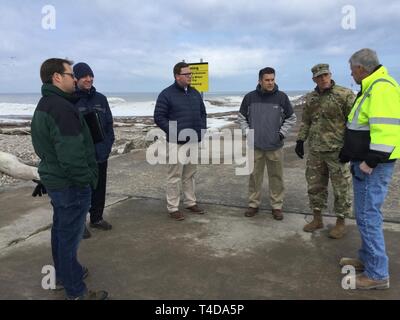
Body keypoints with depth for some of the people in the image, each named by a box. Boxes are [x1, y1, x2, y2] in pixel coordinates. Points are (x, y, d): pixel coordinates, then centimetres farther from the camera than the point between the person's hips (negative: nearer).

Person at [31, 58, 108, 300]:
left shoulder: (44, 104, 11)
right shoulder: (61, 108, -23)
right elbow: (71, 154, -28)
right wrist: (88, 178, -16)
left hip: (54, 179, 11)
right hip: (71, 183, -11)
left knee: (61, 228, 22)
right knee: (70, 234, 0)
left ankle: (63, 273, 40)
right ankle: (76, 291, 14)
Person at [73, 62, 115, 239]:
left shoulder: (100, 98, 7)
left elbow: (109, 123, 10)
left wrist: (108, 144, 1)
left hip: (101, 155, 5)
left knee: (99, 188, 15)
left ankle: (96, 218, 32)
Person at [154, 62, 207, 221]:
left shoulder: (195, 93, 13)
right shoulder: (166, 94, -7)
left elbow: (203, 113, 21)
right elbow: (159, 118, -9)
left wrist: (202, 129, 7)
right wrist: (174, 133, -15)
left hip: (194, 141, 6)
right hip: (177, 142, -6)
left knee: (190, 174, 16)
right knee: (175, 176, -1)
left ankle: (190, 202, 28)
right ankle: (173, 208, 9)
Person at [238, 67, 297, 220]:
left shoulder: (281, 97, -2)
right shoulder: (250, 97, 0)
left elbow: (291, 118, 7)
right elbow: (242, 117, 11)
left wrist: (282, 133, -3)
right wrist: (247, 132, 0)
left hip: (275, 146, -1)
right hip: (255, 145, 1)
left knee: (276, 177, 6)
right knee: (254, 176, 9)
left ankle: (277, 206, 19)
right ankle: (253, 204, 22)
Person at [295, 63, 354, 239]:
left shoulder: (345, 94, -8)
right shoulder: (310, 98, 10)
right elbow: (305, 121, 18)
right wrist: (300, 140, 12)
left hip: (337, 150, -5)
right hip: (315, 150, 6)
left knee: (341, 188, 4)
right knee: (314, 185, 12)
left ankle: (341, 222, 19)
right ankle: (317, 219, 27)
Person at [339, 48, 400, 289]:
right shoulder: (370, 88, 16)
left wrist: (371, 161, -24)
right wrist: (350, 154, 23)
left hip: (373, 166, -11)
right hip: (364, 162, 11)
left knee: (368, 216, -5)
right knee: (366, 213, 17)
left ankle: (378, 274, 6)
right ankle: (367, 259, 31)